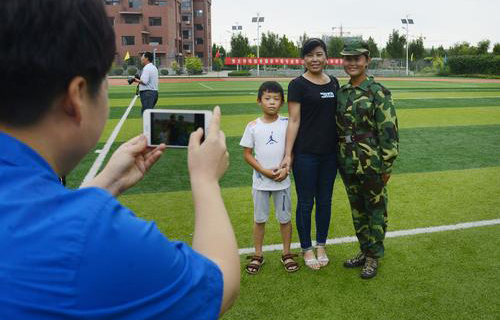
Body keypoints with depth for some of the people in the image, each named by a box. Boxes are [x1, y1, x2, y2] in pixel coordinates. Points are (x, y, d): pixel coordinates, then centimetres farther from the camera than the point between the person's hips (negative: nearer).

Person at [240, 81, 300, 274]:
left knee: (285, 218, 10)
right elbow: (247, 153, -2)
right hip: (261, 181, 0)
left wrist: (286, 169, -14)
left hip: (282, 181, 0)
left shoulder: (287, 124, -2)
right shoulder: (253, 126, -4)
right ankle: (257, 255, 25)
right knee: (259, 219, 11)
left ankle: (287, 254, 26)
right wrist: (264, 171, -13)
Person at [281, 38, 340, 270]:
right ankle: (306, 248, 21)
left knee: (325, 200, 13)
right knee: (306, 202, 5)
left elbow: (337, 116, 15)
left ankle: (321, 246, 28)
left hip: (329, 152, 5)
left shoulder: (333, 83, 9)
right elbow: (294, 121, -9)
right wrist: (287, 154, -14)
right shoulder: (298, 84, -6)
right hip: (305, 153, -5)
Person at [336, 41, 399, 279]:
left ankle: (374, 257, 23)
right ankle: (365, 251, 33)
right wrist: (339, 159, 13)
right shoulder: (341, 92, 8)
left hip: (371, 164, -6)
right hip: (348, 164, 6)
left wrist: (387, 166, -14)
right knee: (357, 210, 17)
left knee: (376, 210, 9)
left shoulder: (378, 92, -11)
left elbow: (389, 131, -13)